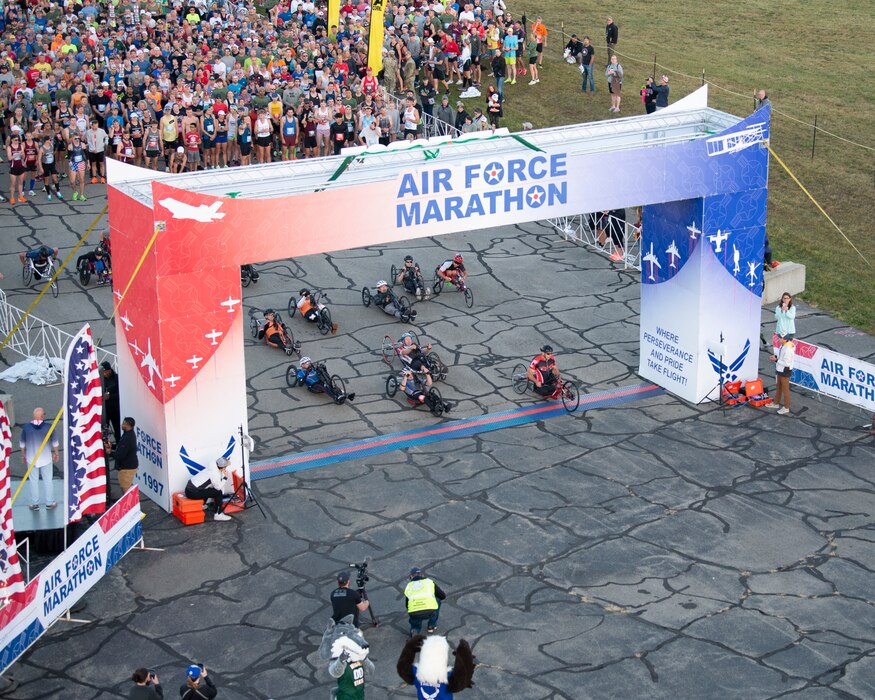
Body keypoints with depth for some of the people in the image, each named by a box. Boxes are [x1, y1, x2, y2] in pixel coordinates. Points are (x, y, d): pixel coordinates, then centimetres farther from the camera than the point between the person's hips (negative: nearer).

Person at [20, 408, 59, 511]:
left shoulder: (26, 427, -12)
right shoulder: (48, 426, -16)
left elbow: (22, 444, -1)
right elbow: (54, 442, -5)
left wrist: (23, 456, 15)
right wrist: (56, 453, 12)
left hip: (31, 459, 1)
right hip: (46, 458, -1)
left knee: (33, 481, 12)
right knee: (48, 481, 13)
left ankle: (34, 504, 19)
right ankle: (50, 503, 22)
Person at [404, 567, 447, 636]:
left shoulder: (408, 587, 24)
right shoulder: (429, 582, 20)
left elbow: (407, 605, 32)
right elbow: (443, 596, 27)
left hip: (414, 614, 2)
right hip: (430, 612, -2)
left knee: (416, 626, 34)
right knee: (437, 600, 31)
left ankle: (414, 631, -2)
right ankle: (431, 626, 29)